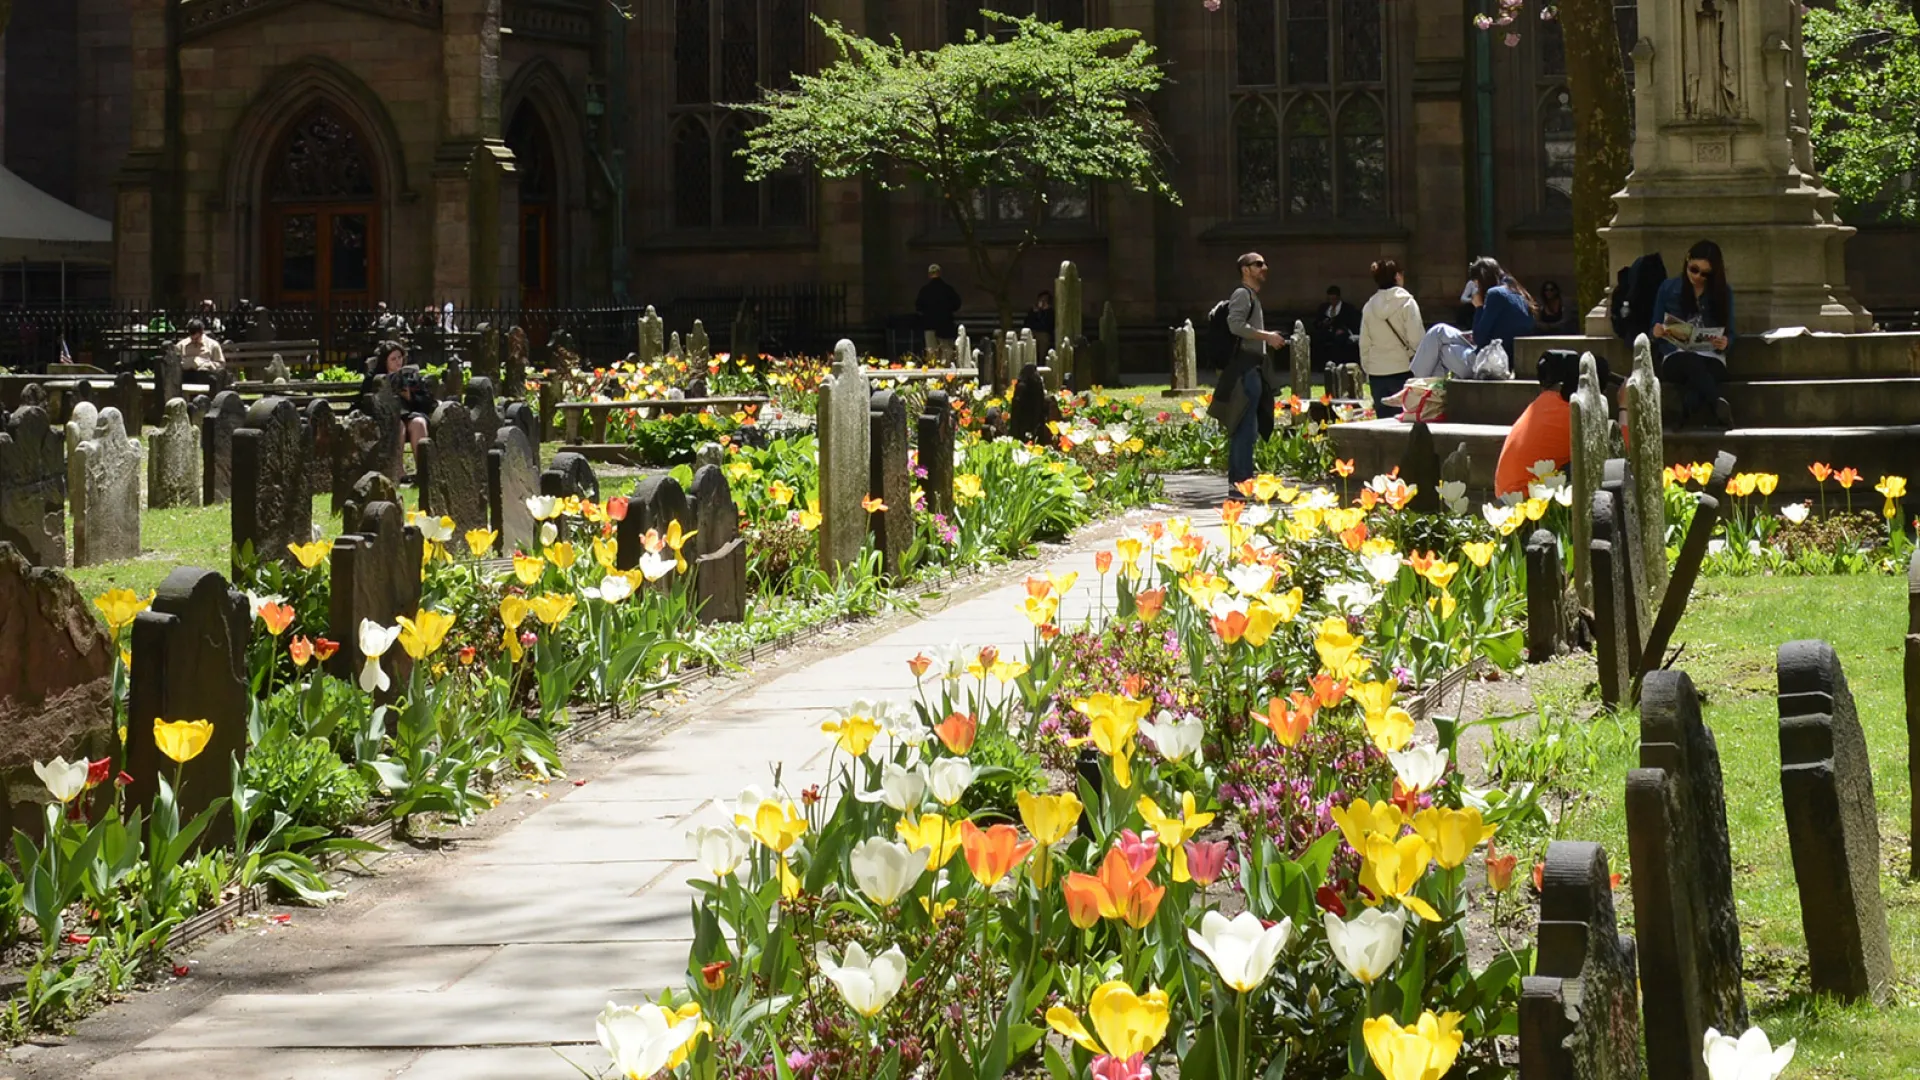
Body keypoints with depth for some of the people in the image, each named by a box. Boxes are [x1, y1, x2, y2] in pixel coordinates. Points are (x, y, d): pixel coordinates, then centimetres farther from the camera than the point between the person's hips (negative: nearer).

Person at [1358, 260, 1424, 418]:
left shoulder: (1369, 307, 7)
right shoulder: (1406, 303, -7)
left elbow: (1364, 344, 11)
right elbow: (1416, 338, -13)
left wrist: (1367, 369, 20)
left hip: (1377, 374, 4)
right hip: (1403, 370, -4)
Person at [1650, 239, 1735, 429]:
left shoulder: (1723, 293, 10)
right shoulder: (1669, 288, 8)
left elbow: (1729, 333, 11)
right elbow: (1654, 330, 11)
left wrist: (1724, 343, -14)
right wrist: (1656, 333, -14)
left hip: (1711, 356, 2)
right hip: (1676, 355, -2)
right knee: (1694, 364, -41)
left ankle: (1690, 419, -62)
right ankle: (1719, 407, -63)